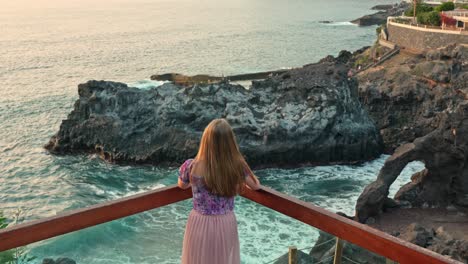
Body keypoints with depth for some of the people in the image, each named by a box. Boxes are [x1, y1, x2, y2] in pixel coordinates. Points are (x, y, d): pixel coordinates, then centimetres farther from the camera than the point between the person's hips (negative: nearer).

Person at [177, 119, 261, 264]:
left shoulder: (192, 166, -18)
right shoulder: (237, 166, -15)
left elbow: (182, 185, 5)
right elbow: (256, 185, 4)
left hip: (200, 224, -1)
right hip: (226, 224, 1)